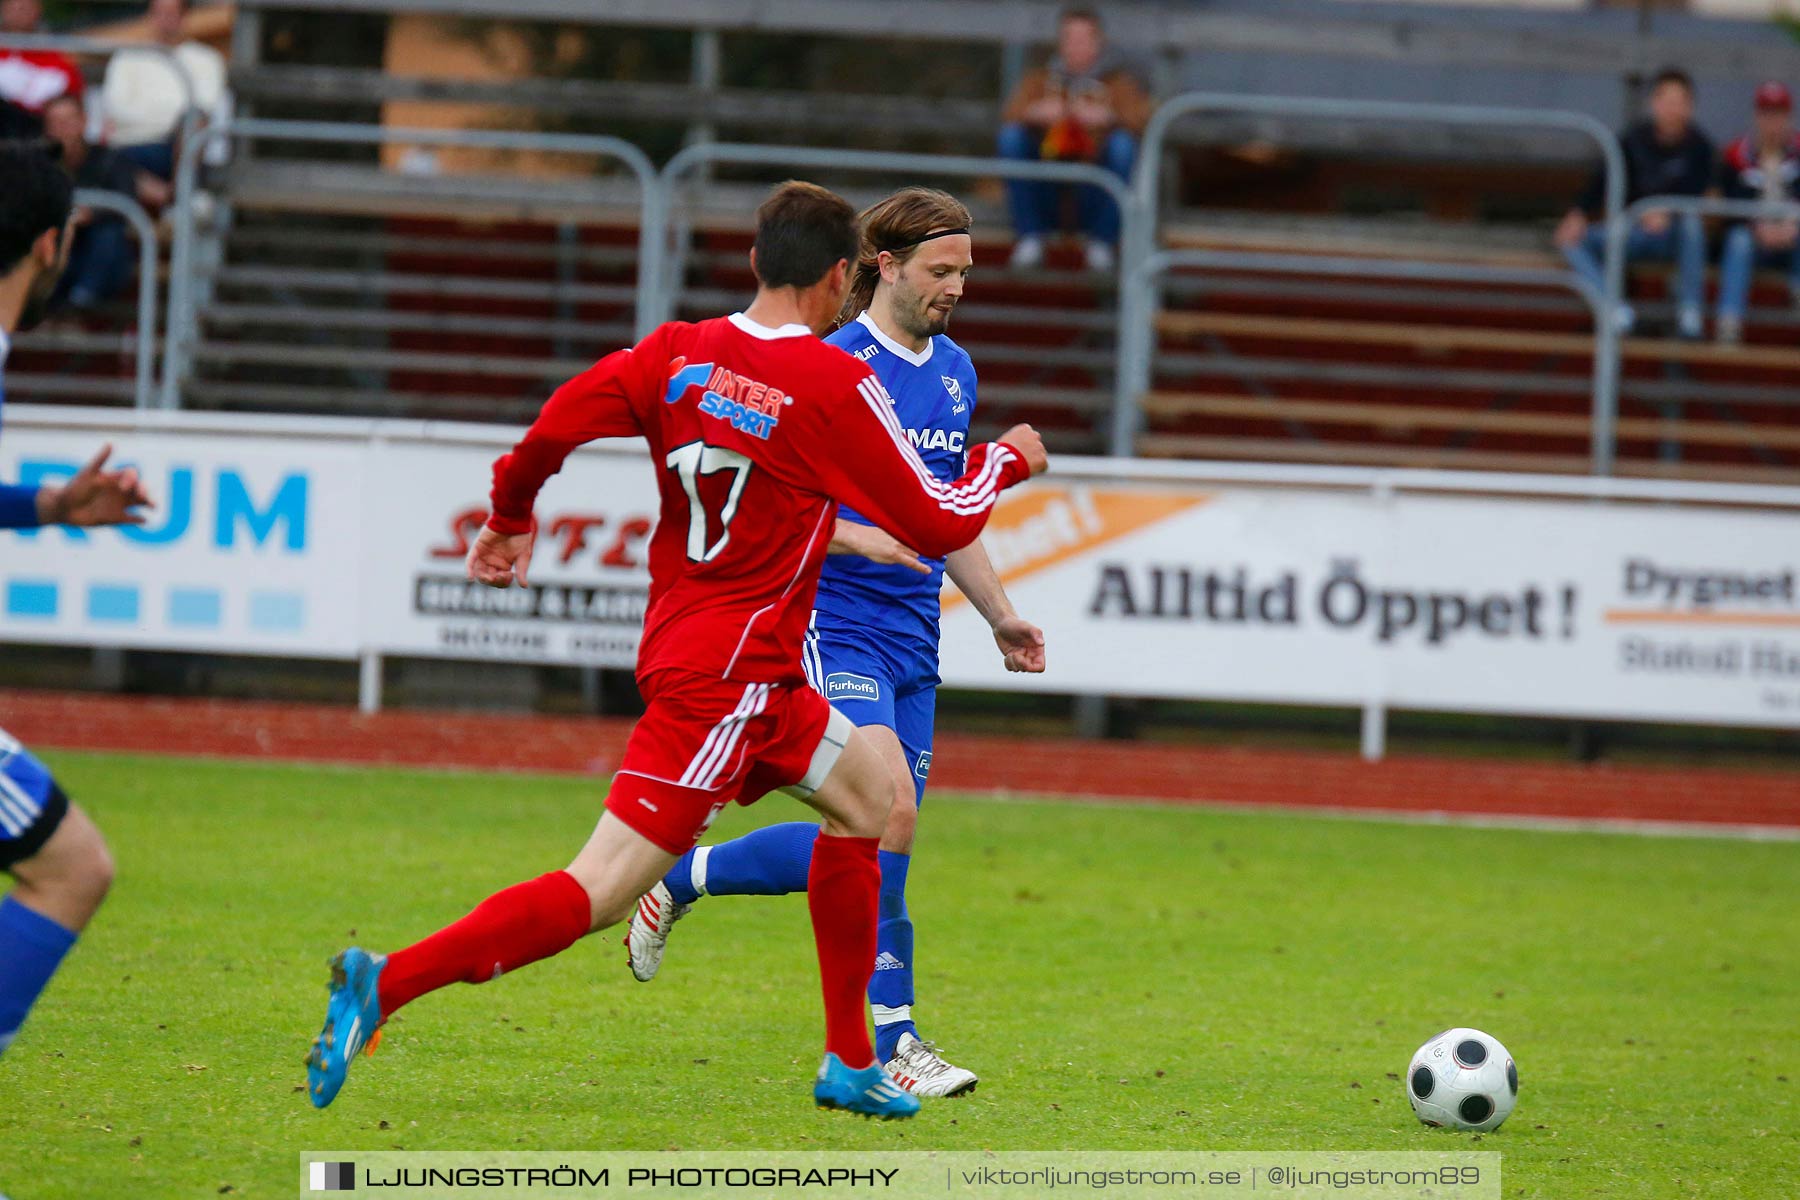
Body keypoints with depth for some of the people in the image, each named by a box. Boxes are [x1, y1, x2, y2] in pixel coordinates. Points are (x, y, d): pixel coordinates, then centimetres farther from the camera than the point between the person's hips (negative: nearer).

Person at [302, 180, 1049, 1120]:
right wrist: (1006, 462, 11)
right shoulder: (836, 386, -13)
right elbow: (938, 526, -8)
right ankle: (389, 983, -22)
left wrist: (510, 517, 12)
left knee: (870, 796, 23)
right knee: (598, 895, -11)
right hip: (728, 677, -8)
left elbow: (555, 424, -7)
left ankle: (850, 1065, 26)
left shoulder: (679, 353, 2)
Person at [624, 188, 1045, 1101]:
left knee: (882, 847, 2)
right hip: (831, 623, -8)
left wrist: (999, 614, 21)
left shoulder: (956, 373, 15)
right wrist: (866, 540, -24)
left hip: (911, 642, 8)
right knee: (889, 812, -21)